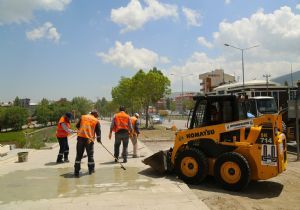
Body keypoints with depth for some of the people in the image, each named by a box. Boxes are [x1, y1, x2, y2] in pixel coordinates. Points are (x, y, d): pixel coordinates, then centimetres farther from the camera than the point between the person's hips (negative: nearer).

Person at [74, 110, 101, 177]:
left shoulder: (82, 117, 13)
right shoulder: (96, 121, 7)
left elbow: (77, 126, 21)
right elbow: (98, 131, 8)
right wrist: (99, 139, 21)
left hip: (80, 137, 2)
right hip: (89, 139, -2)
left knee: (79, 155, 7)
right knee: (90, 155, 13)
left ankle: (76, 171, 7)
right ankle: (91, 169, 24)